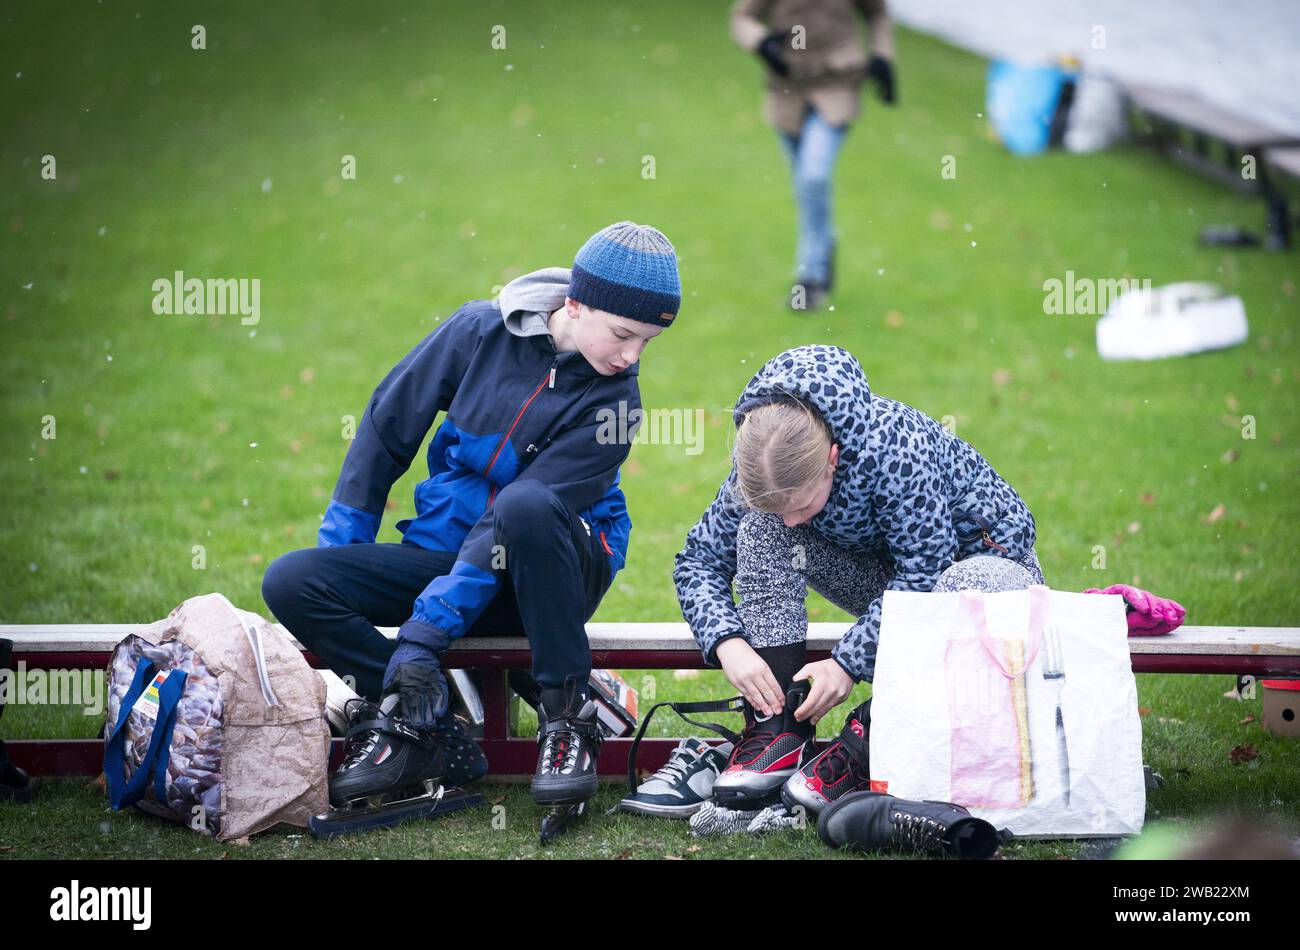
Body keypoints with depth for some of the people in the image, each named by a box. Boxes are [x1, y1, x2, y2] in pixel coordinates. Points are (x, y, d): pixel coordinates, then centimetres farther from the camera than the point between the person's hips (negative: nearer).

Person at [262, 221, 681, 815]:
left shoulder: (612, 402, -14)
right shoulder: (483, 331, -6)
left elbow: (522, 514, -23)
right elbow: (388, 426, 4)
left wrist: (424, 631, -29)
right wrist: (339, 551, 3)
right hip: (445, 553, 4)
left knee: (525, 506, -39)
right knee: (290, 582, -18)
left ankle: (568, 719, -25)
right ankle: (426, 734, -18)